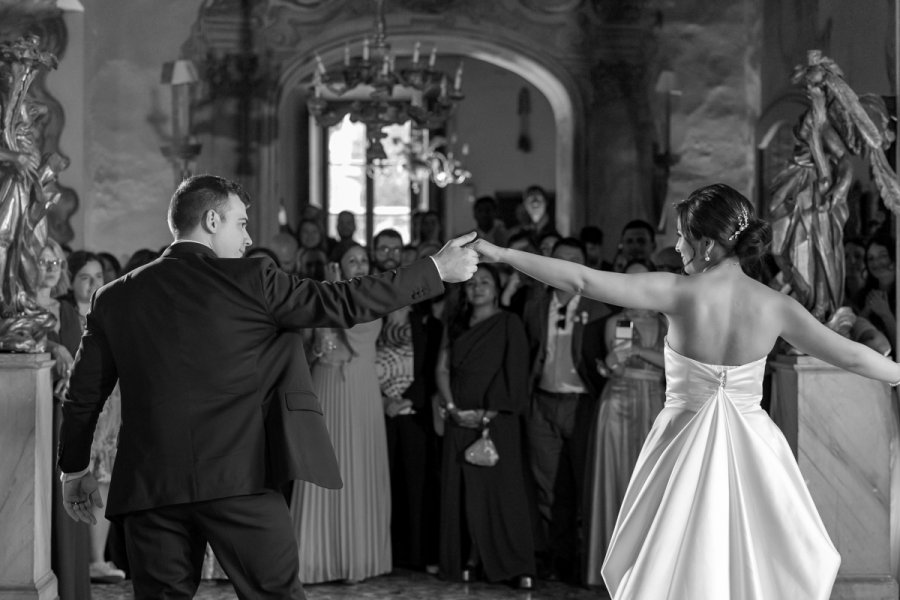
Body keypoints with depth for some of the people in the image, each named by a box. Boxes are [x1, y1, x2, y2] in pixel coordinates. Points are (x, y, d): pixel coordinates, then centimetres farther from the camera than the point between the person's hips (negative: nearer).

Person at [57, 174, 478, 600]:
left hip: (150, 484, 4)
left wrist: (74, 469, 27)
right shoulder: (250, 280, -2)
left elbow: (83, 394, 13)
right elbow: (344, 304, -1)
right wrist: (437, 269, 8)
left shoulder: (113, 298, 8)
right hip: (240, 477, -3)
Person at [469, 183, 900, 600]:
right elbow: (852, 356, -3)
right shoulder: (774, 306, -9)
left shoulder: (678, 293, -15)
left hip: (684, 446, -1)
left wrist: (500, 254, -11)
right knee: (761, 561, 16)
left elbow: (582, 281, -16)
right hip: (750, 451, 1)